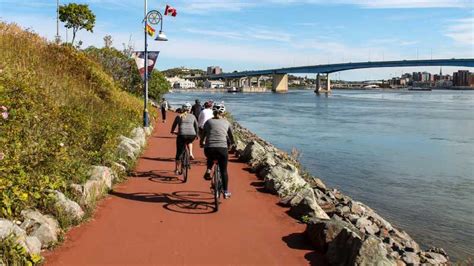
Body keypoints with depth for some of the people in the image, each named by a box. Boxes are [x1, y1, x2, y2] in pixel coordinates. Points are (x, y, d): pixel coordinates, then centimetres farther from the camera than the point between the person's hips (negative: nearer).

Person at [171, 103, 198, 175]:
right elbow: (196, 126, 23)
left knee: (179, 152, 10)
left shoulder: (179, 116, 14)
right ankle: (191, 154, 16)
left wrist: (172, 131, 44)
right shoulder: (192, 116, 17)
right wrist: (196, 134, 39)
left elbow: (174, 125, 24)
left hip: (182, 135, -1)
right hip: (192, 135, 1)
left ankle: (177, 170, 14)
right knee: (189, 141, 38)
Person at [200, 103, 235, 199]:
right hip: (222, 148, 0)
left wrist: (202, 143, 35)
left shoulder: (208, 121, 12)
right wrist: (232, 144, 41)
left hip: (209, 149, 1)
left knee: (210, 158, 37)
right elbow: (231, 136, 22)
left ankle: (208, 171, 14)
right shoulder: (226, 122, 13)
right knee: (224, 171, 14)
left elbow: (203, 135, 16)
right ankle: (226, 192, 16)